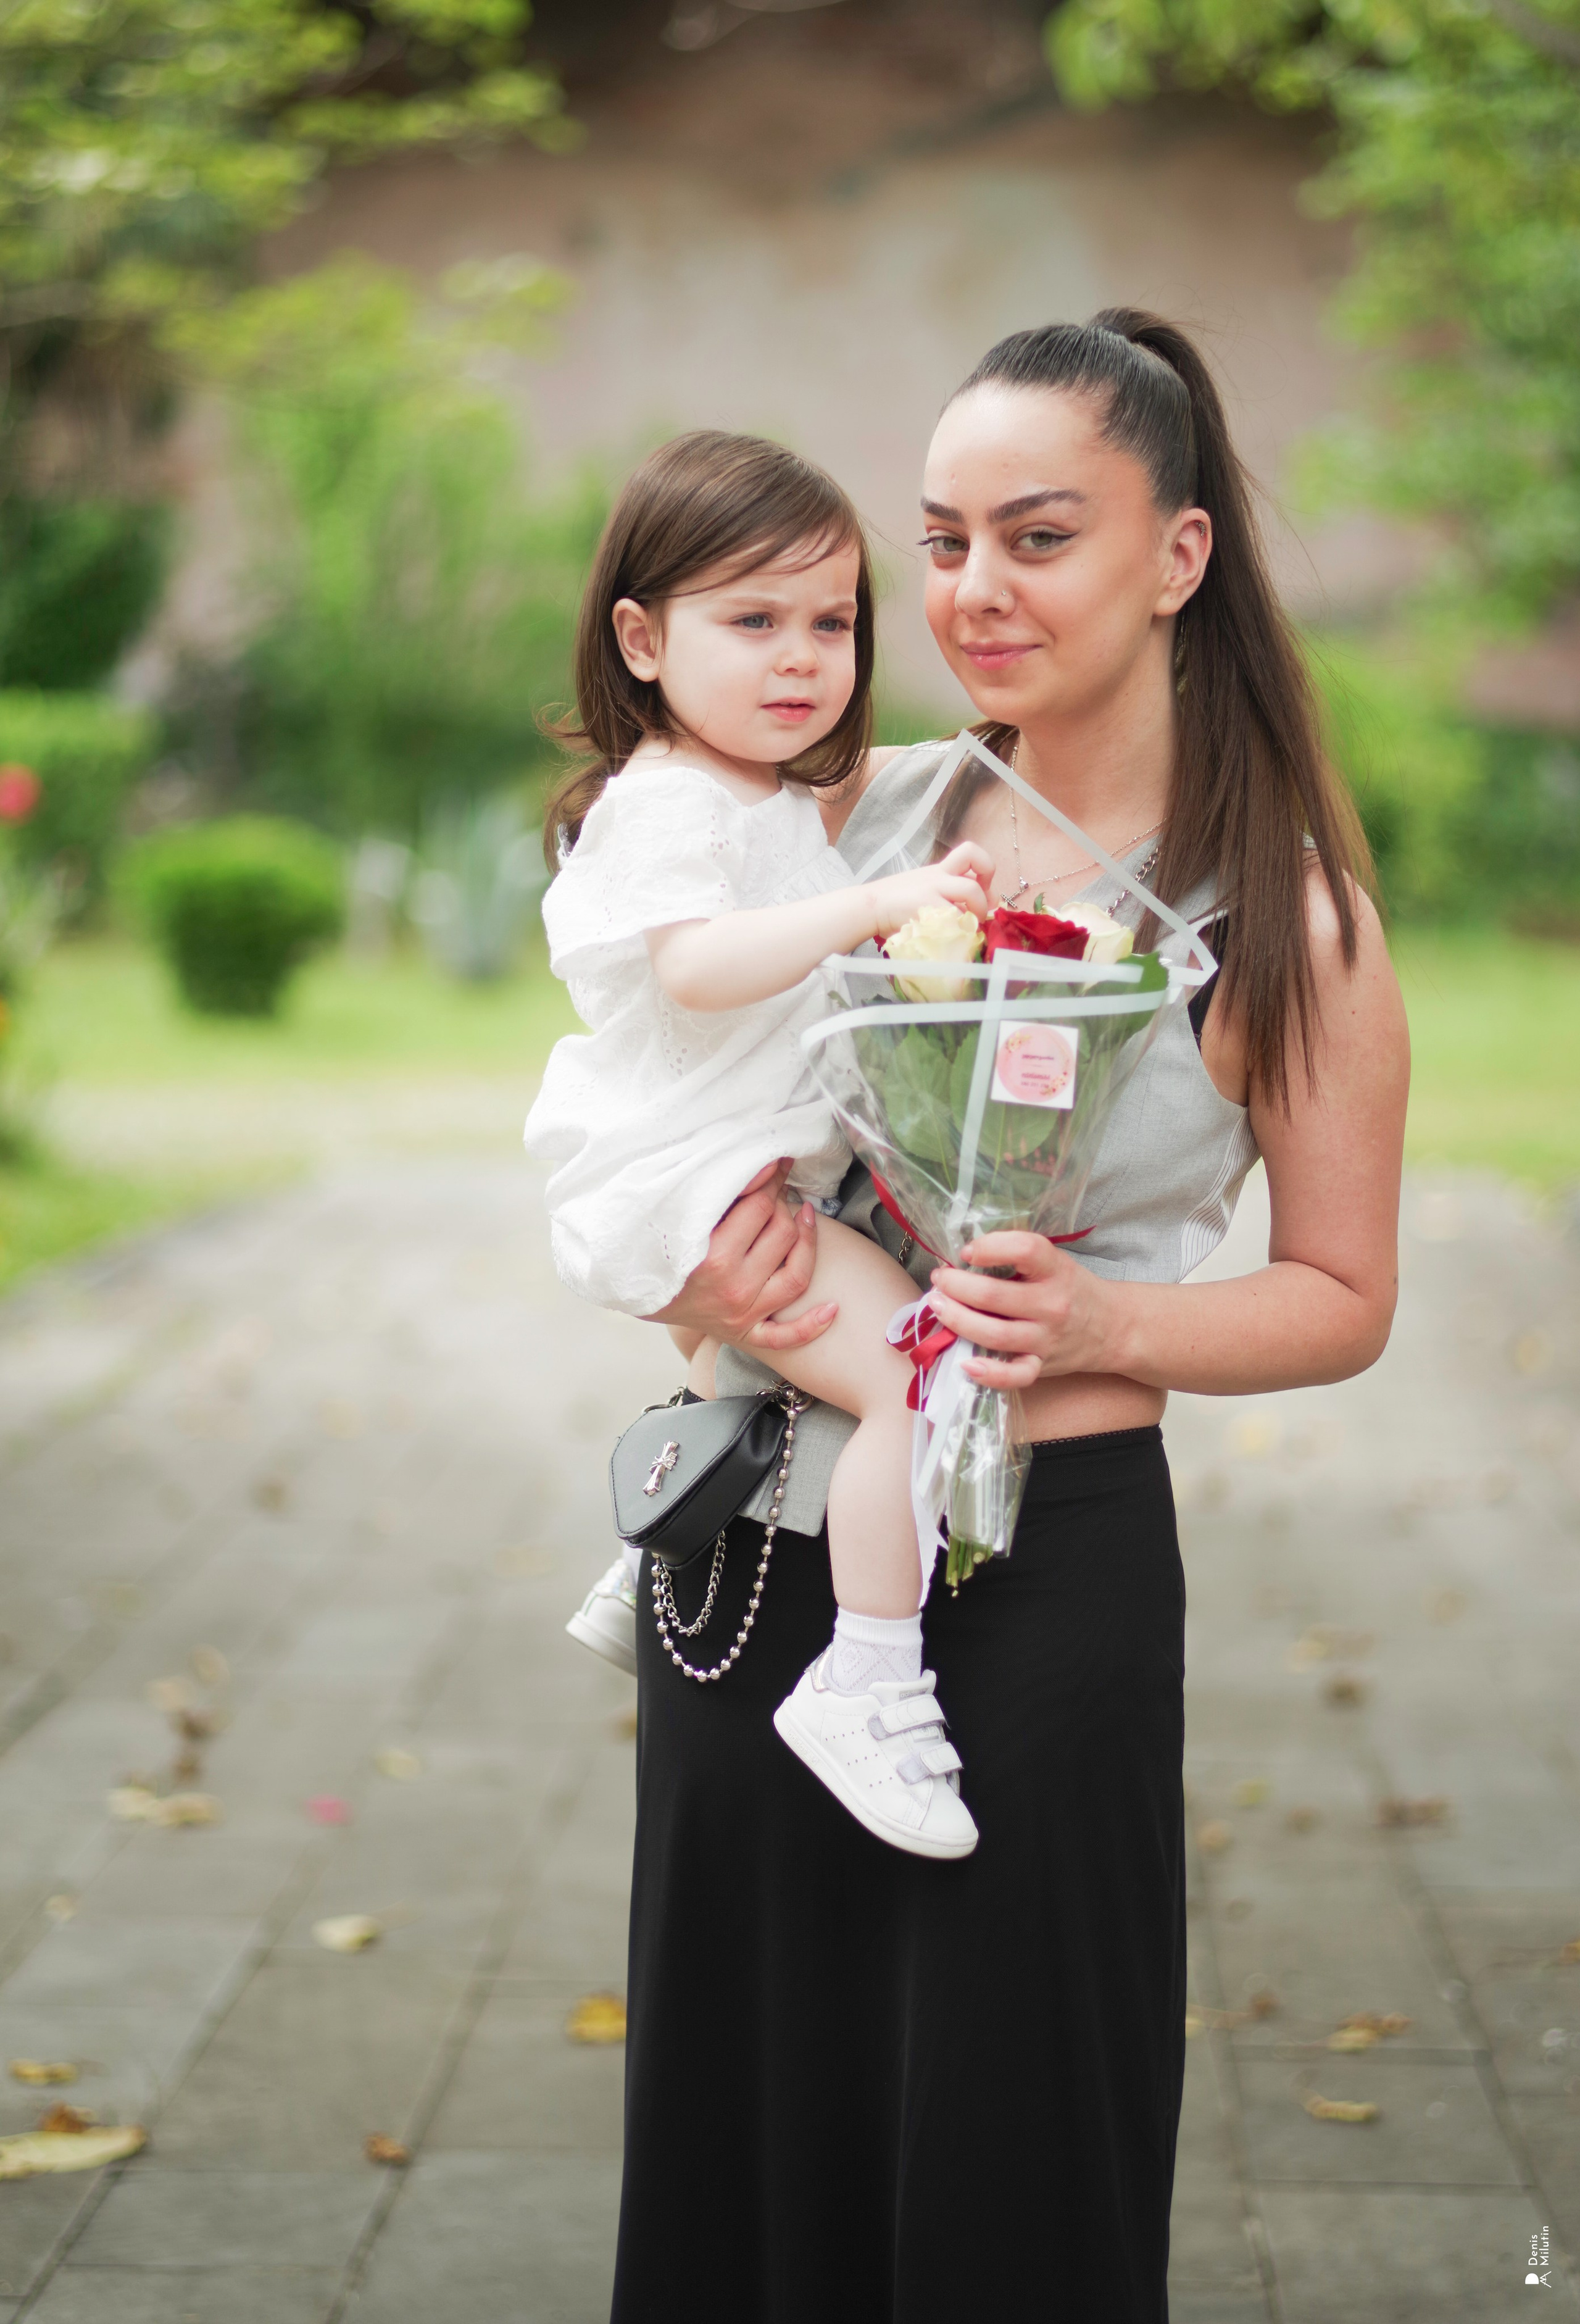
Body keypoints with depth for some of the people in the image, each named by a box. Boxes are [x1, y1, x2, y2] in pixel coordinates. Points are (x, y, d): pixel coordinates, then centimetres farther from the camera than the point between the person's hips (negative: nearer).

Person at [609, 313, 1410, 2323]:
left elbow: (1342, 1300, 0)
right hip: (753, 1536, 4)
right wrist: (685, 1248, -8)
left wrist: (1094, 1327, -18)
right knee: (743, 2121, 15)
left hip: (1041, 1565, -4)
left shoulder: (1284, 918, -6)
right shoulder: (859, 810, 3)